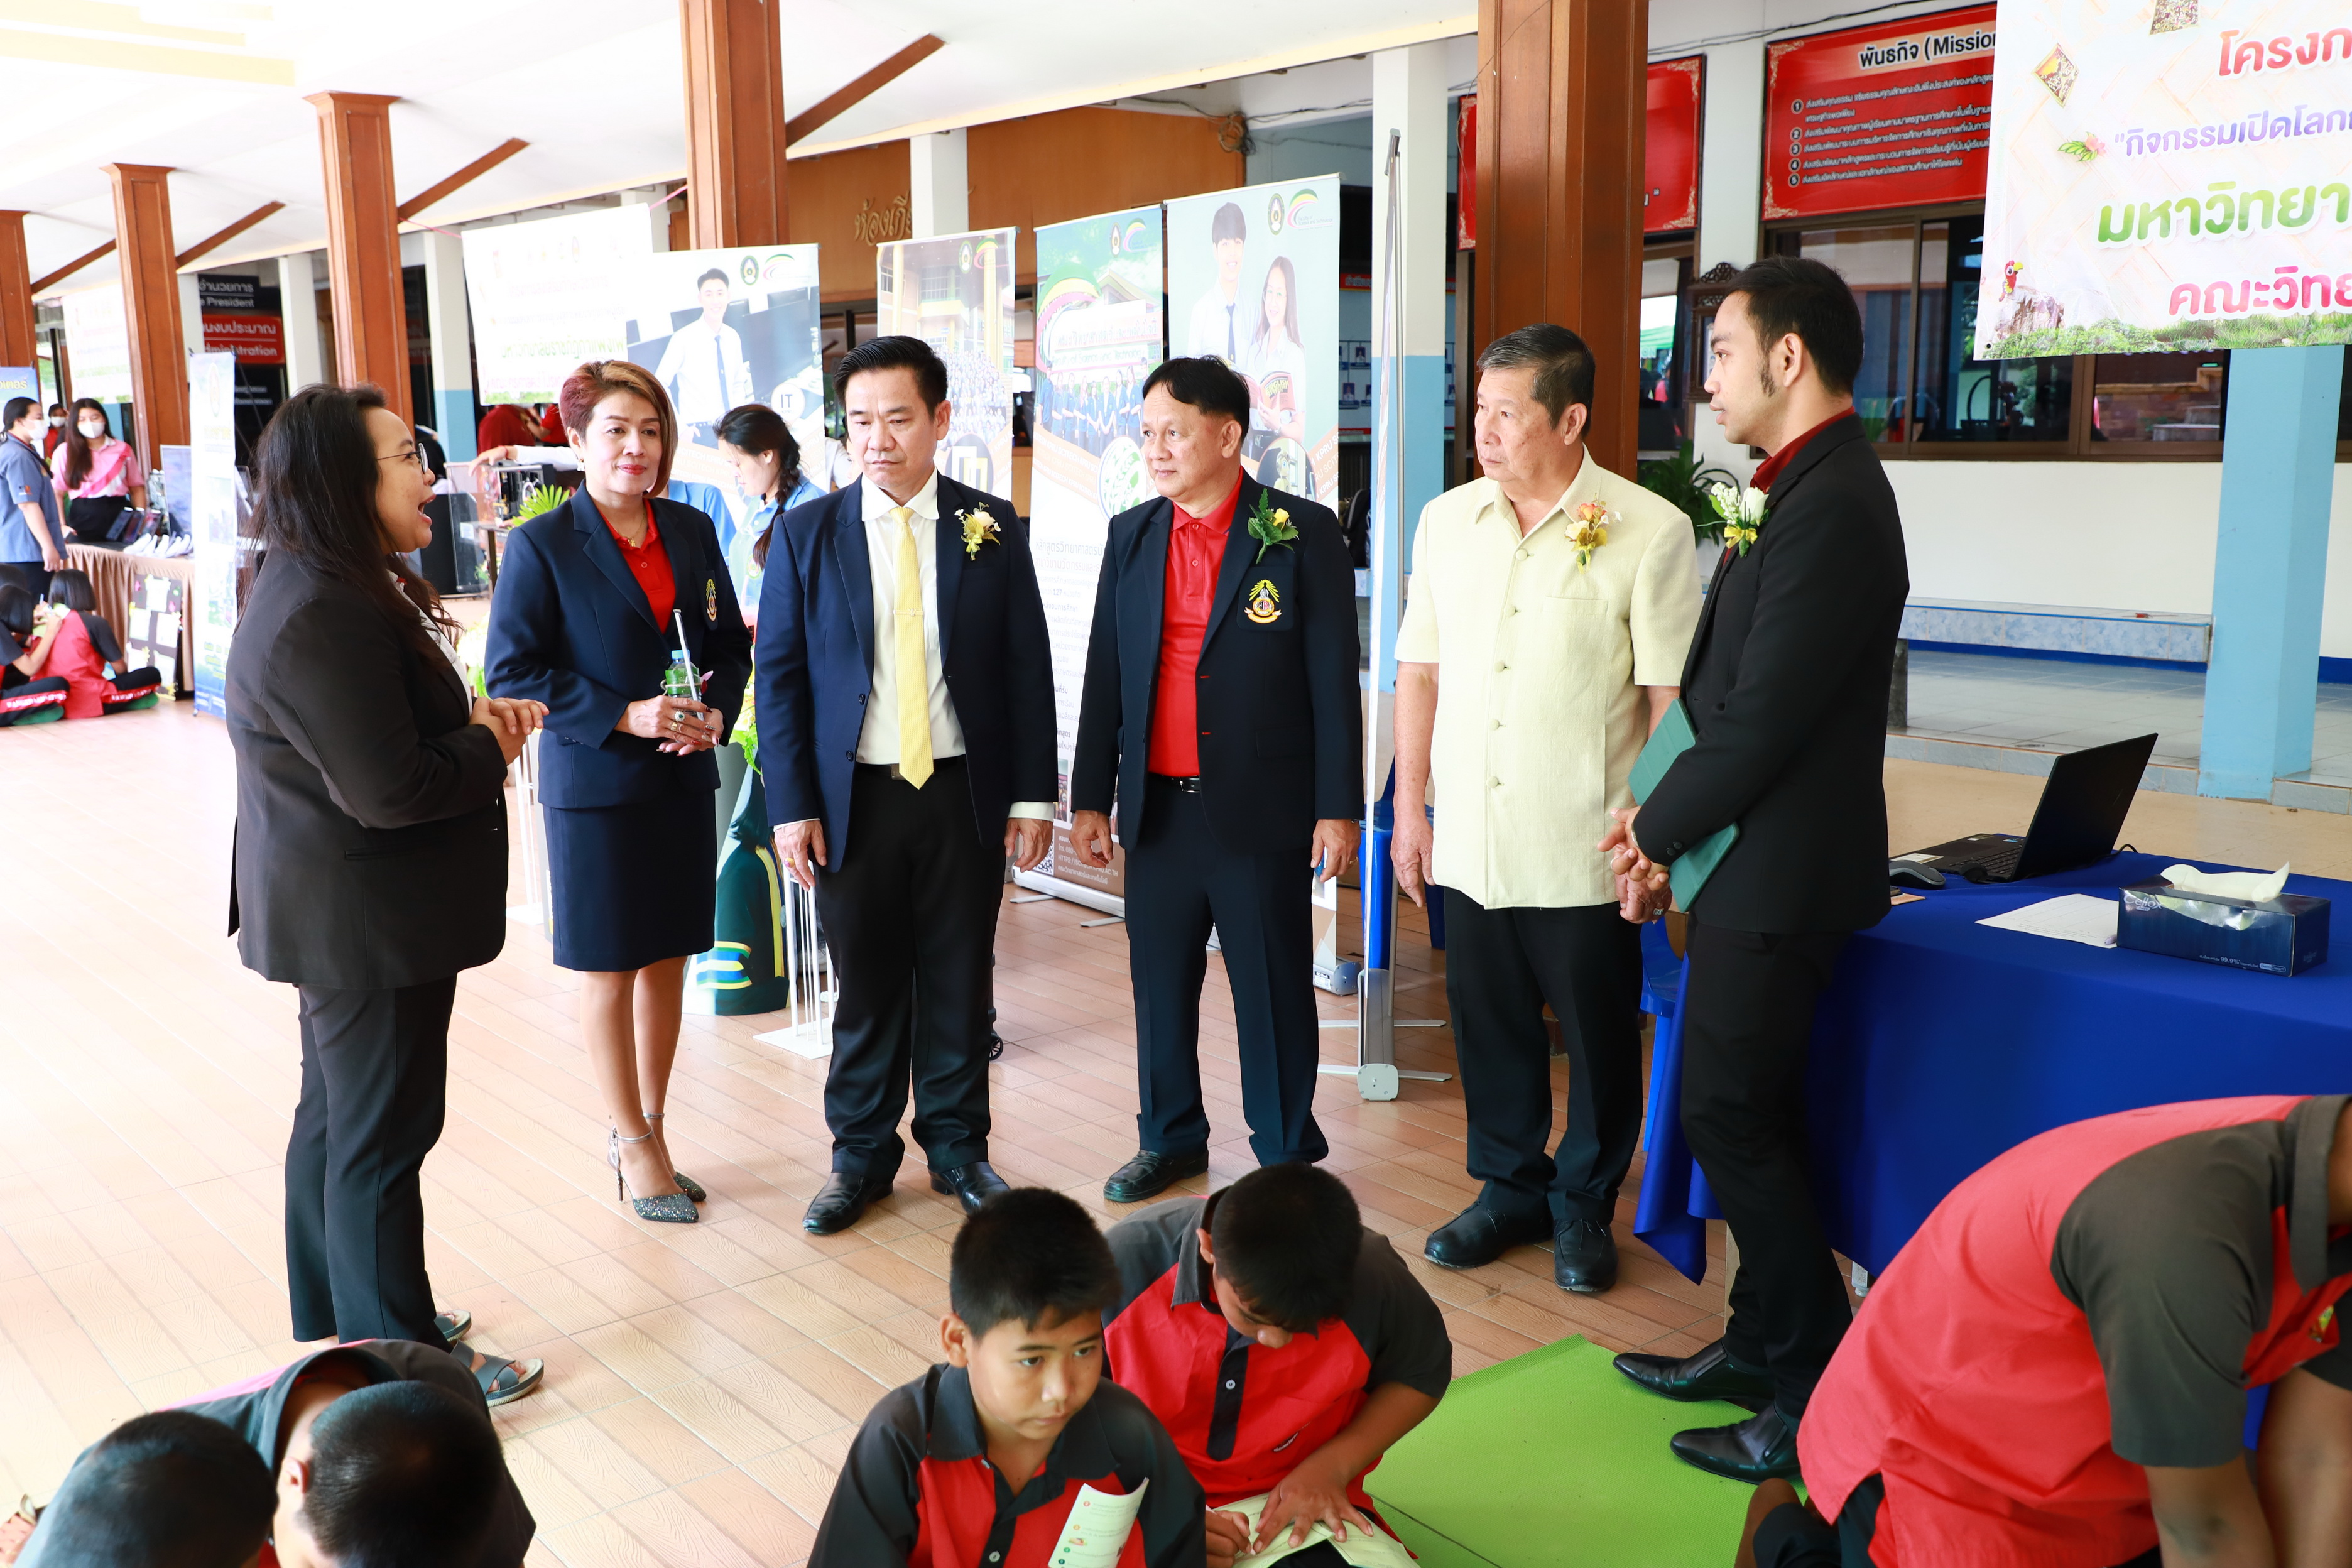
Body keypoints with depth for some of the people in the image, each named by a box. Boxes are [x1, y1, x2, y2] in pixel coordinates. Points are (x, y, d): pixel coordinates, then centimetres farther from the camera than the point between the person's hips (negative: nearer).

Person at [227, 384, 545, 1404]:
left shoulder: (331, 590, 8)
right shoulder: (321, 620, -26)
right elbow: (391, 790, -28)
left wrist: (471, 718, -1)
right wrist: (493, 747, -12)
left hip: (341, 916, 11)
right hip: (364, 925, -11)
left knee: (336, 1119, 20)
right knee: (381, 1137, 2)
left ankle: (340, 1325, 37)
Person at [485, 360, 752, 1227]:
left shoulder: (692, 531, 6)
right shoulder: (541, 546, -8)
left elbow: (732, 644, 12)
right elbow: (513, 674, -10)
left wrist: (718, 714, -8)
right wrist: (624, 717, -20)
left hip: (684, 782, 5)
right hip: (596, 789, -5)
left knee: (667, 962, 12)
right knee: (609, 972, 6)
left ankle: (640, 1129, 28)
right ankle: (636, 1149, 19)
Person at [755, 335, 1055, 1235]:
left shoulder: (992, 529, 2)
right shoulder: (805, 535, 1)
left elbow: (1027, 669, 3)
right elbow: (781, 677, 1)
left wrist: (1032, 795, -1)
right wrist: (791, 807, -5)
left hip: (965, 793, 1)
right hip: (854, 798, 0)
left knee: (960, 981, 10)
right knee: (866, 983, 9)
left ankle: (957, 1145, 27)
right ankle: (861, 1154, 26)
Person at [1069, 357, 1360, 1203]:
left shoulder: (1303, 534, -5)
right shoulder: (1131, 536, 9)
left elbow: (1334, 679, -6)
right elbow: (1104, 675, 10)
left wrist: (1338, 808, -9)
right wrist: (1089, 799, 8)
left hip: (1262, 813, -4)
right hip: (1158, 808, 4)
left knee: (1274, 991, 6)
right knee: (1159, 983, 13)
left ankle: (1287, 1152, 22)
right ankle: (1170, 1139, 31)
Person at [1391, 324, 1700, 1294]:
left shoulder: (1649, 531, -8)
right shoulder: (1447, 521, 6)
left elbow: (1672, 698, -8)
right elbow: (1420, 674, 10)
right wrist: (1409, 809, 9)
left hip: (1584, 850, -4)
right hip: (1469, 843, 4)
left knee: (1598, 1038, 9)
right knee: (1488, 1026, 14)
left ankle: (1584, 1205, 29)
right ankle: (1510, 1187, 33)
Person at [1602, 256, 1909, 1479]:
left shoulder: (1831, 507, -21)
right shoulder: (1809, 490, 11)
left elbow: (1762, 719, -23)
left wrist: (1660, 830, -9)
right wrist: (1664, 820, 3)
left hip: (1777, 875, -10)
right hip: (1755, 862, 10)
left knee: (1730, 1122, -2)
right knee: (1748, 1118, 17)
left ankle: (1819, 1393, 12)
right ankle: (1765, 1345, 32)